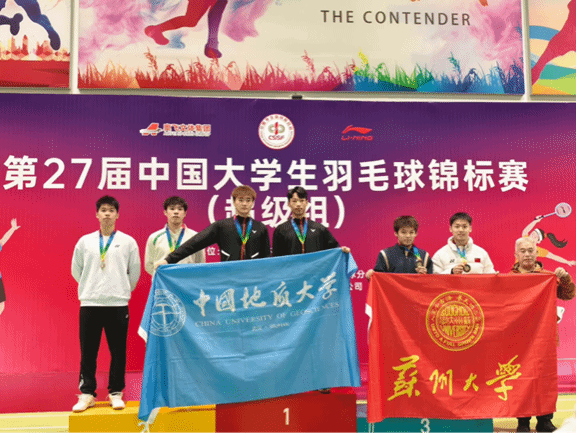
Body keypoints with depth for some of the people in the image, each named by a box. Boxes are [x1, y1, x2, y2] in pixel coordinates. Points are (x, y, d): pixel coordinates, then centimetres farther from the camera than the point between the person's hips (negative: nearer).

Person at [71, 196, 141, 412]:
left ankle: (116, 393, 15)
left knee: (118, 351, 4)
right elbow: (76, 270, 14)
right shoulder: (85, 241, 7)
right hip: (89, 304, 1)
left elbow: (134, 272, 8)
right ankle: (87, 394, 15)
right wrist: (90, 288, 12)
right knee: (88, 352, 5)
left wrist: (122, 291, 7)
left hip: (118, 304, -1)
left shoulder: (128, 242, 4)